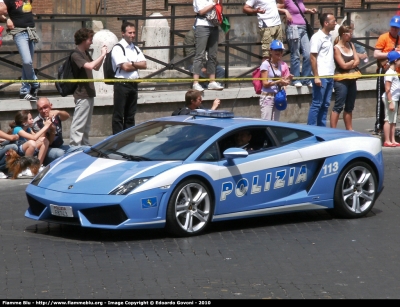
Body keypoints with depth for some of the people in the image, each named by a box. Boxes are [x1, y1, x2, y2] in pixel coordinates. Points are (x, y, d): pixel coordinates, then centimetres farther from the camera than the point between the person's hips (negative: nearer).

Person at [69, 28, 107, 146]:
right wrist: (102, 55, -17)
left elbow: (96, 67, 24)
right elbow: (90, 66, -27)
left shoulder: (85, 53, 15)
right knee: (78, 125, -10)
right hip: (82, 95, -10)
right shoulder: (76, 55, -14)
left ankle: (84, 145, 22)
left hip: (89, 93, 10)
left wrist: (102, 55, 10)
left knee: (87, 124, 15)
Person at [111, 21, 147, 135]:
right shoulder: (118, 49, -7)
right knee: (119, 115, -5)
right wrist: (137, 65, 0)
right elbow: (125, 67, -16)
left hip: (133, 84, 7)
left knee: (130, 115, 11)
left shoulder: (136, 49, 16)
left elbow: (144, 65, 5)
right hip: (122, 84, -7)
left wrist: (132, 64, -10)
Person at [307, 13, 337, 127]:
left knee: (325, 105, 10)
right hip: (321, 77, -8)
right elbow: (312, 57, -13)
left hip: (329, 76, 8)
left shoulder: (329, 37, 14)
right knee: (316, 104, -5)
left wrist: (332, 74, 13)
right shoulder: (317, 37, -11)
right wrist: (316, 76, -17)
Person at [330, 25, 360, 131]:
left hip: (351, 79, 7)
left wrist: (349, 65, -12)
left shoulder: (351, 45, 10)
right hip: (341, 80, -7)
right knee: (338, 107, -8)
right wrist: (353, 61, 2)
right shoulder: (336, 48, -11)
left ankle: (349, 129, 19)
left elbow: (357, 62, 4)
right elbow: (343, 65, -14)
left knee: (349, 107, 12)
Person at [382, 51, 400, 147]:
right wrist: (390, 102, -22)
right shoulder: (389, 73, -15)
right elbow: (387, 90, -19)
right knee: (388, 120, -6)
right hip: (390, 99, -10)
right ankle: (387, 141, -5)